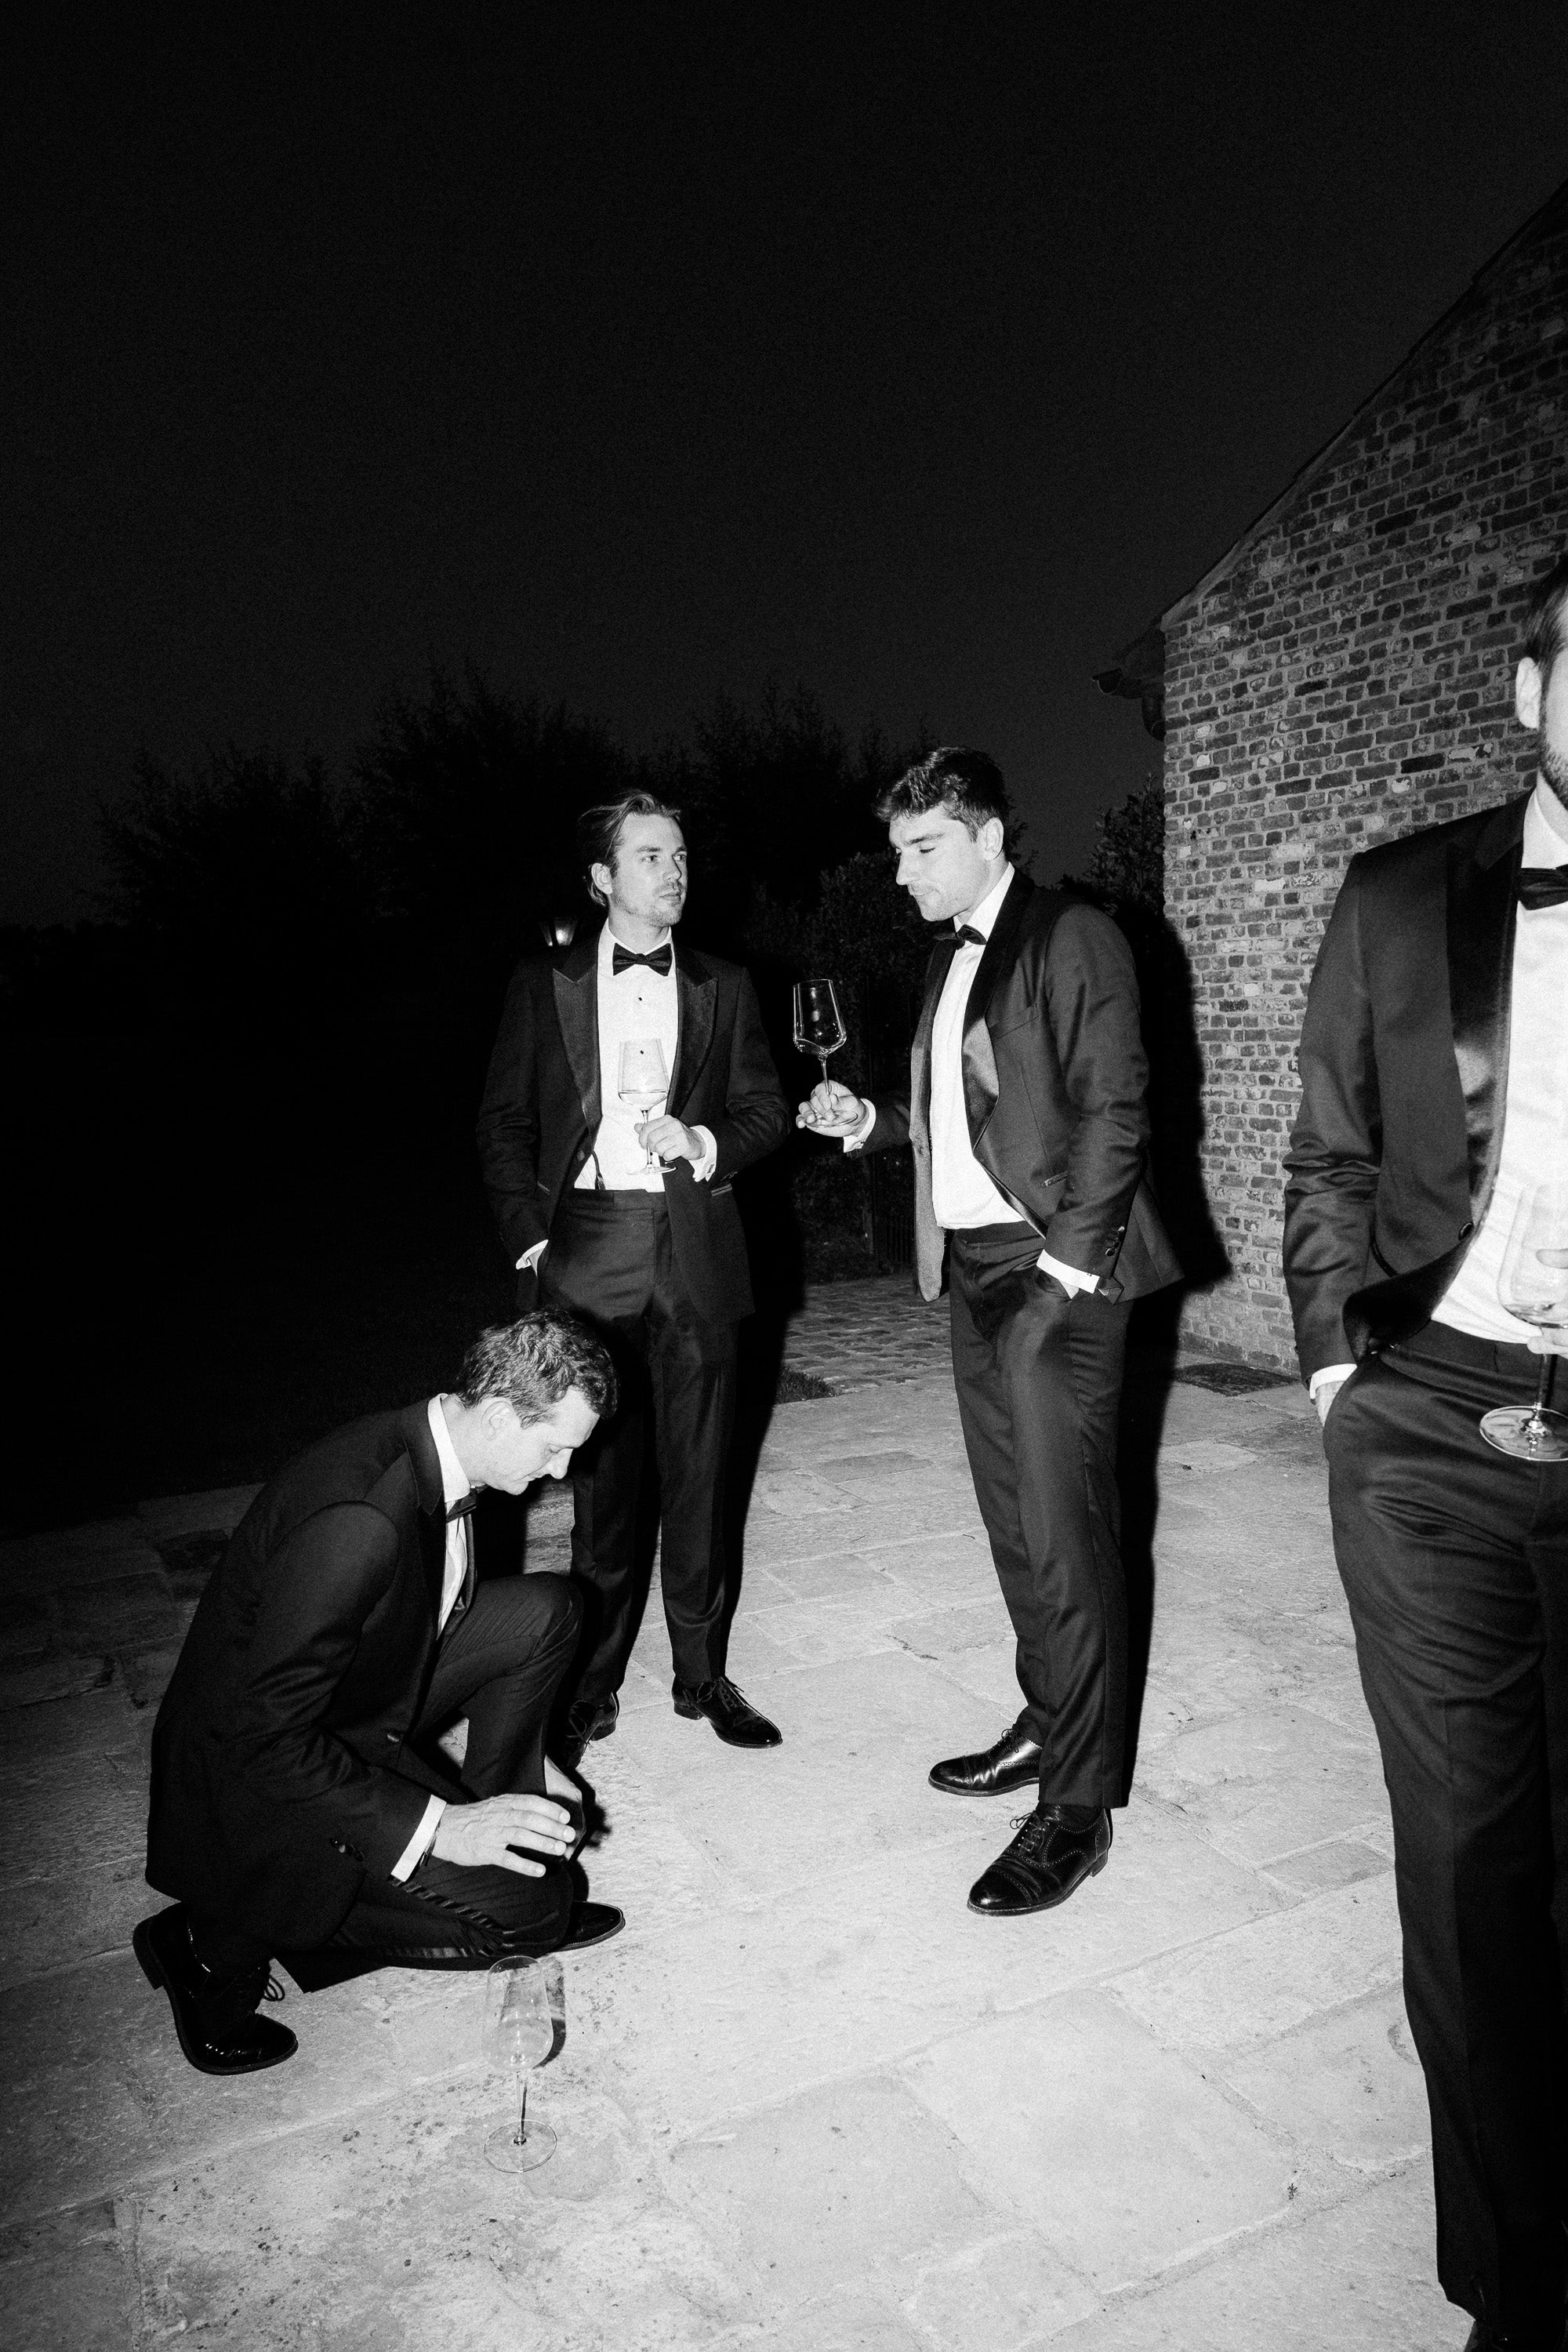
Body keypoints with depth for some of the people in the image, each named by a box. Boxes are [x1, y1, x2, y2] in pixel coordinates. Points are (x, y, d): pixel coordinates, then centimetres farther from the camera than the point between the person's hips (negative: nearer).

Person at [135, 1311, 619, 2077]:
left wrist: (522, 1757, 13)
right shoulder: (356, 1523, -35)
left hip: (363, 1702, 8)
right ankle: (225, 1943, 0)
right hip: (255, 1774, -8)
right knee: (527, 1902, -13)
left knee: (546, 1611, -3)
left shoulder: (427, 1451, -6)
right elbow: (264, 1740, -30)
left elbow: (438, 1618, 12)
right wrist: (436, 1826, -27)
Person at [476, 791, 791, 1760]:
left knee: (699, 1472, 6)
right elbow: (504, 1122, 7)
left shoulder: (723, 985, 10)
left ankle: (704, 1673, 21)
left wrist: (704, 1143, -9)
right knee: (602, 1477, 4)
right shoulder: (545, 984, 6)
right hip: (588, 1249, -1)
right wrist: (529, 1235, -3)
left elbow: (767, 1109, 11)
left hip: (695, 1252, 1)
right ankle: (592, 1687, 18)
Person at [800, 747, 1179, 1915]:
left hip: (1055, 1270, -8)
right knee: (1014, 1520, 16)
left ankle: (1078, 1808, 6)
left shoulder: (1076, 939, -7)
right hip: (974, 1266, 8)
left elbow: (1112, 1110, -14)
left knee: (1065, 1532, -5)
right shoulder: (950, 956, 18)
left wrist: (1069, 1265, -18)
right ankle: (1049, 1726, 31)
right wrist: (869, 1119, 5)